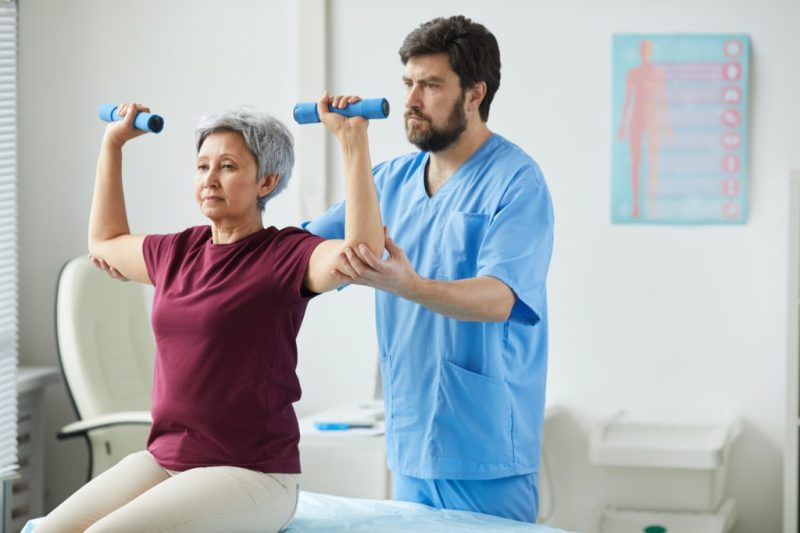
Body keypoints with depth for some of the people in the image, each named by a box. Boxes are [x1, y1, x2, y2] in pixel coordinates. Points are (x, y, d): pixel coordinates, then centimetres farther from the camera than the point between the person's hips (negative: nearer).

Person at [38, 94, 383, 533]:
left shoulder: (284, 255, -8)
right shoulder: (179, 252, 12)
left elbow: (361, 252, -30)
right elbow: (105, 242, 33)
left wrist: (353, 140, -29)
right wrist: (113, 143, 32)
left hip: (251, 475, -7)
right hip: (163, 459, 7)